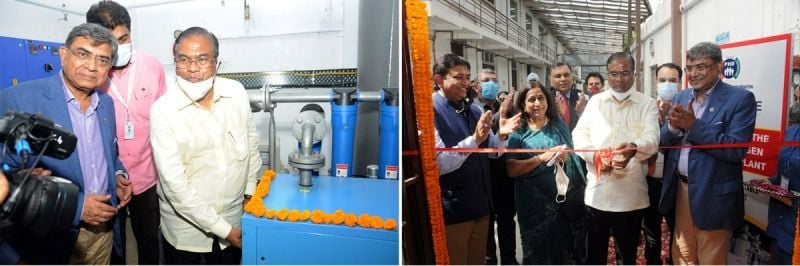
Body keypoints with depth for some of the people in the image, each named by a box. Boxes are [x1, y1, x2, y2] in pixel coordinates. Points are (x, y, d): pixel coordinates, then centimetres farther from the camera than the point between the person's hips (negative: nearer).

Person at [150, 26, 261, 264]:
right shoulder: (163, 110, -18)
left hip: (233, 218, 3)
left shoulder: (237, 93, -8)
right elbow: (174, 183, -19)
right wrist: (222, 229, -18)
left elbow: (252, 145, 6)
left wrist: (250, 192, 6)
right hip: (185, 227, -3)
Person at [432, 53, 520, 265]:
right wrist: (474, 139, -30)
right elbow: (437, 165, -23)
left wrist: (501, 135, -9)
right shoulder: (429, 111, -14)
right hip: (451, 209, -7)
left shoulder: (475, 111, 9)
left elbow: (490, 152, 11)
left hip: (480, 204, 7)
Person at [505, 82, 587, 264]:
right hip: (535, 205, -2)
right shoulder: (518, 132, -2)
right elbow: (511, 169, -10)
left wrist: (564, 157, -10)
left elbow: (572, 154, 12)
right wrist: (542, 157, -19)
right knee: (537, 253, 11)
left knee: (563, 251, 13)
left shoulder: (559, 125, 7)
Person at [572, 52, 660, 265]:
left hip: (631, 194, -1)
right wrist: (595, 155, -16)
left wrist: (633, 148, -35)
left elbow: (652, 138, -12)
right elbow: (579, 134, 4)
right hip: (597, 191, 2)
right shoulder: (595, 102, 11)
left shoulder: (647, 104, 3)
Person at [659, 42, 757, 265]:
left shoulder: (740, 98, -10)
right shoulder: (681, 97, 7)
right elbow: (664, 141, 5)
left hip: (714, 195, -5)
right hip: (681, 189, 5)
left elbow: (736, 150, -19)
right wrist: (674, 126, -16)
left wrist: (694, 125, -24)